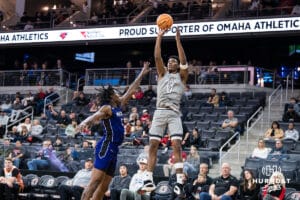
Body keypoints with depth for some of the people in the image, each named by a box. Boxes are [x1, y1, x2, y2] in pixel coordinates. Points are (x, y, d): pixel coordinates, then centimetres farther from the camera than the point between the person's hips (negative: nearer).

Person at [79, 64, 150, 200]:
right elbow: (95, 116, -25)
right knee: (95, 181, -20)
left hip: (114, 148, 9)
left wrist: (141, 75, 34)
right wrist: (85, 122, -47)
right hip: (106, 147, -9)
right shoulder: (107, 108, -5)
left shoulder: (119, 105, 19)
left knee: (104, 186, 4)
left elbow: (130, 91, 28)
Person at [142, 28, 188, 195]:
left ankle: (180, 181, -16)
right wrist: (160, 37, 0)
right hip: (159, 112, 3)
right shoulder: (162, 74, 18)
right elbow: (157, 57, 5)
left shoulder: (181, 76, 12)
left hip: (174, 113, -3)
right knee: (153, 145, -2)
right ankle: (149, 178, 1)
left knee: (177, 146, -12)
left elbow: (184, 60, -5)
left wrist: (178, 40, -9)